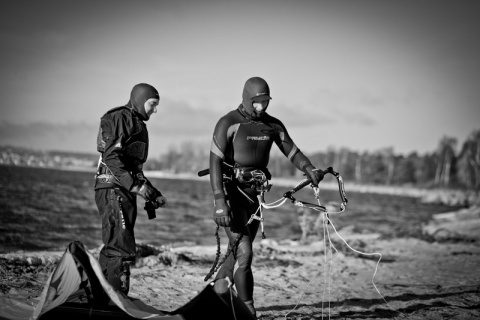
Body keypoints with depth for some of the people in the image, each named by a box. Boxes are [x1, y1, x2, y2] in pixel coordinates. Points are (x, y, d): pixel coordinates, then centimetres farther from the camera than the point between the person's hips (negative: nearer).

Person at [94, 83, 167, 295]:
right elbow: (111, 158, -20)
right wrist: (135, 185, -24)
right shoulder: (120, 119, -7)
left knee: (114, 247, 12)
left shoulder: (138, 124, 24)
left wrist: (153, 194, 23)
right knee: (122, 248, -15)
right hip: (113, 189, -10)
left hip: (125, 191, 10)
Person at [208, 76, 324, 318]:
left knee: (241, 251, 13)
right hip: (230, 192, -6)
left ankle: (218, 286, 36)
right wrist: (219, 200, -28)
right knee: (244, 253, -13)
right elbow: (215, 162, -19)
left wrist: (310, 169, -18)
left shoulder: (272, 125, 5)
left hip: (254, 194, 6)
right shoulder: (229, 123, -13)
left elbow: (292, 151, 3)